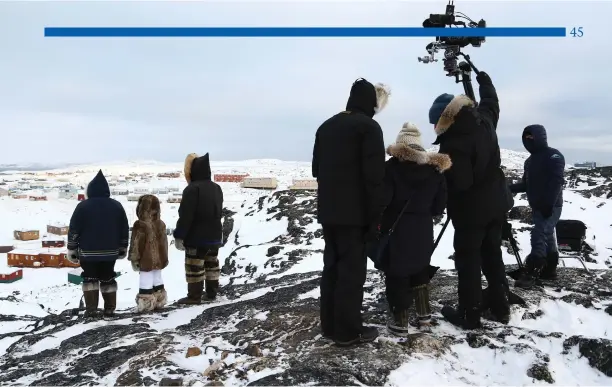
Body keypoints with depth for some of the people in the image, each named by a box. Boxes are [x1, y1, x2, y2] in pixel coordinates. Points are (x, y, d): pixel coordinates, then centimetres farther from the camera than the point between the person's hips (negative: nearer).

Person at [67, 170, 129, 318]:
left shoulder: (83, 206, -9)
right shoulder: (117, 206, 2)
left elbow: (74, 230, -7)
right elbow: (125, 229, 7)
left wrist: (72, 250, 3)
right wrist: (122, 248, 16)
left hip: (88, 252, -3)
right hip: (110, 252, 3)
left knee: (89, 279, 7)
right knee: (108, 279, 11)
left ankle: (91, 309, 3)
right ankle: (110, 309, 11)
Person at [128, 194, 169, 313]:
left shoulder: (140, 226, -17)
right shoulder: (161, 224, 4)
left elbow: (136, 244, -13)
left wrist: (133, 258, -4)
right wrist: (164, 258, 20)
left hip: (146, 260, -7)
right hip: (159, 259, 7)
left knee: (146, 281, -1)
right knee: (157, 279, 17)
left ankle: (145, 303, 3)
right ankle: (159, 301, 25)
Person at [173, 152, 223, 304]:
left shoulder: (192, 189, -19)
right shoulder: (216, 188, 9)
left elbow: (185, 216, -20)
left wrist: (179, 236, -13)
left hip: (196, 237, -8)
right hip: (214, 236, 8)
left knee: (195, 267, 1)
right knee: (212, 264, 15)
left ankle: (194, 296, 7)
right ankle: (211, 293, 22)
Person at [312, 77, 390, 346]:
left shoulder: (326, 126, 15)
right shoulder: (368, 126, -8)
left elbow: (316, 169, 19)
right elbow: (374, 176, -14)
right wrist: (375, 217, -10)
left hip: (327, 210, 7)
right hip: (354, 213, -7)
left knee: (331, 266, 13)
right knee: (351, 269, -1)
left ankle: (330, 324, 20)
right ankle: (348, 330, 6)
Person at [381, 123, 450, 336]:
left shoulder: (392, 167, -13)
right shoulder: (435, 168, 3)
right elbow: (440, 205, 5)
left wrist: (378, 221, 1)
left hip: (396, 230, -5)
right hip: (423, 230, 5)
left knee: (396, 275, 5)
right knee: (419, 271, 22)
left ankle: (400, 322, 12)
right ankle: (424, 316, 26)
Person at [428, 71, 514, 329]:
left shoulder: (453, 142, -26)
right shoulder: (484, 120, -1)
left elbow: (457, 183, -27)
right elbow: (491, 102, 22)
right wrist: (485, 81, 39)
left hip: (471, 210, -8)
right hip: (496, 203, 8)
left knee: (468, 261, 3)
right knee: (493, 255, 18)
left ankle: (469, 315, 10)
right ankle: (501, 308, 26)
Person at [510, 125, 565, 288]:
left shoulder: (553, 156, -9)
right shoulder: (530, 160, 17)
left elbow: (557, 181, -19)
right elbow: (526, 184, 17)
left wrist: (549, 204, -26)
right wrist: (509, 188, 0)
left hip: (551, 207, -8)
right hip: (537, 207, 8)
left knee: (539, 237, -14)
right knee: (547, 237, 13)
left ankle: (531, 273, -13)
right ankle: (549, 269, 20)